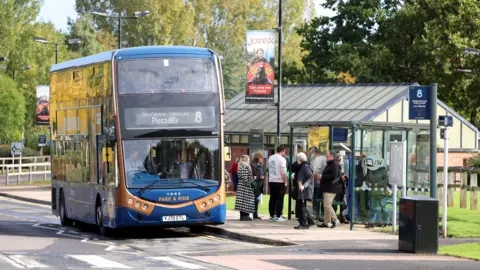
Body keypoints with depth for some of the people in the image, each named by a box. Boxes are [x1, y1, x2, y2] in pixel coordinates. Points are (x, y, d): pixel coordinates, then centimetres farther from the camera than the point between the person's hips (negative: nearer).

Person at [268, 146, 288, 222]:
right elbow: (283, 172, -16)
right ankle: (278, 216, -3)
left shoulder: (270, 158, 9)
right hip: (279, 181, -7)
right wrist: (285, 182, -11)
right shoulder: (282, 159, -13)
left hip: (271, 181, 7)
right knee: (279, 199, -2)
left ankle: (272, 215, 12)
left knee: (272, 198, 10)